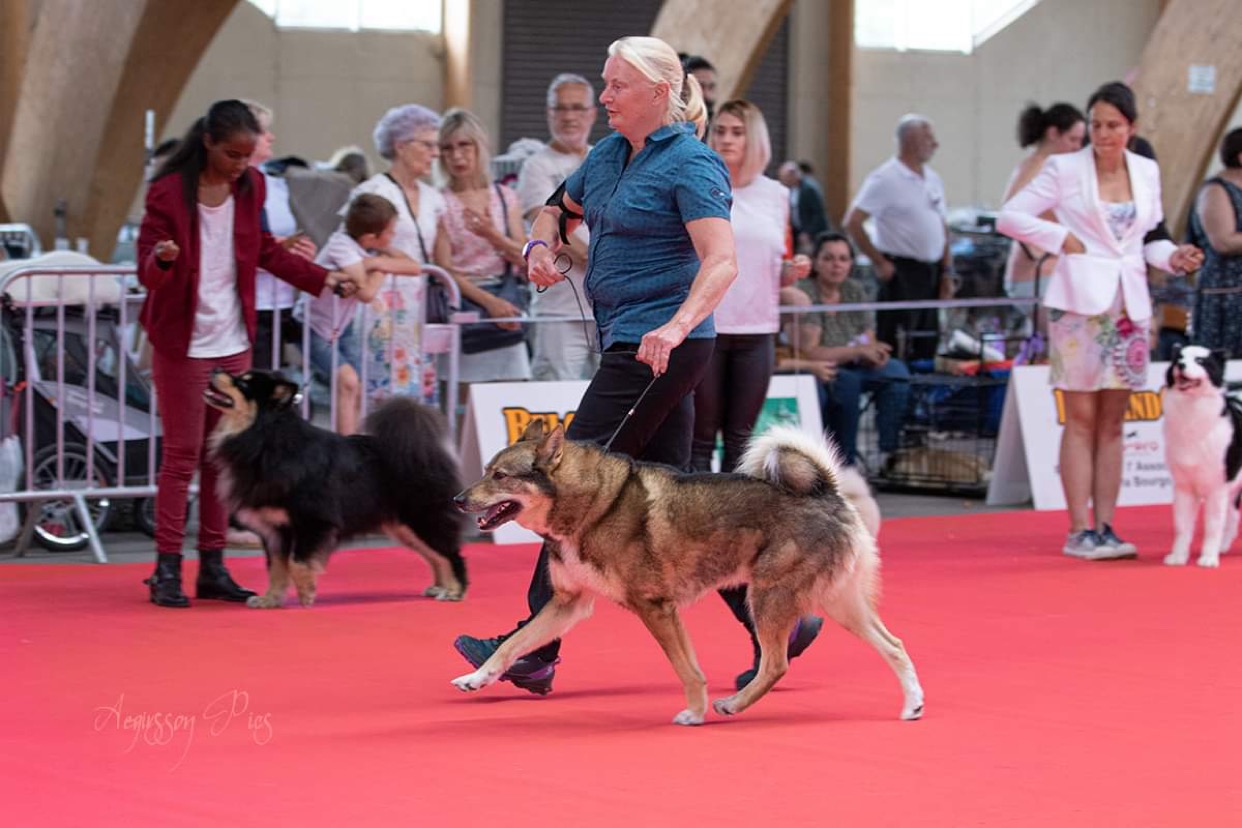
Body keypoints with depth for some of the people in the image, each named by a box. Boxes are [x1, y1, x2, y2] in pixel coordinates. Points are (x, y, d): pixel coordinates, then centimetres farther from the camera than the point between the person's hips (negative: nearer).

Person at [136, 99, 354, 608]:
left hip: (233, 344, 6)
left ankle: (212, 567, 12)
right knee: (182, 455, -4)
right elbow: (148, 273, -14)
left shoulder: (250, 188, 3)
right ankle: (167, 570, 1)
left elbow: (265, 251, 16)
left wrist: (321, 279, 7)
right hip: (183, 345, -5)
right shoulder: (169, 192, -14)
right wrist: (162, 260, -37)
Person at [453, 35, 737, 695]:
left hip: (659, 350, -9)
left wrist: (675, 327, -39)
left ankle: (536, 649, -7)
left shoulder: (690, 164, -14)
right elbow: (560, 209, 29)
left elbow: (722, 262, -23)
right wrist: (541, 245, 5)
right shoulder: (609, 154, 12)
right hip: (629, 344, 9)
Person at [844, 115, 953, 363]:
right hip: (901, 271, -8)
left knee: (927, 350, 10)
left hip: (931, 271, 8)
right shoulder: (885, 179, -10)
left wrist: (947, 272, 13)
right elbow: (852, 223, -14)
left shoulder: (933, 180, 14)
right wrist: (879, 263, -14)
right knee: (896, 351, -8)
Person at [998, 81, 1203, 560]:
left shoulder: (1147, 172, 11)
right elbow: (1009, 217, -1)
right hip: (1079, 302, -5)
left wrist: (1173, 257, 0)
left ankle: (1104, 528, 8)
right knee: (1081, 419, -5)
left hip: (1128, 305, 5)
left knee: (1112, 422, 6)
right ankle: (1079, 531, -5)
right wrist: (1062, 238, -10)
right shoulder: (1065, 169, -1)